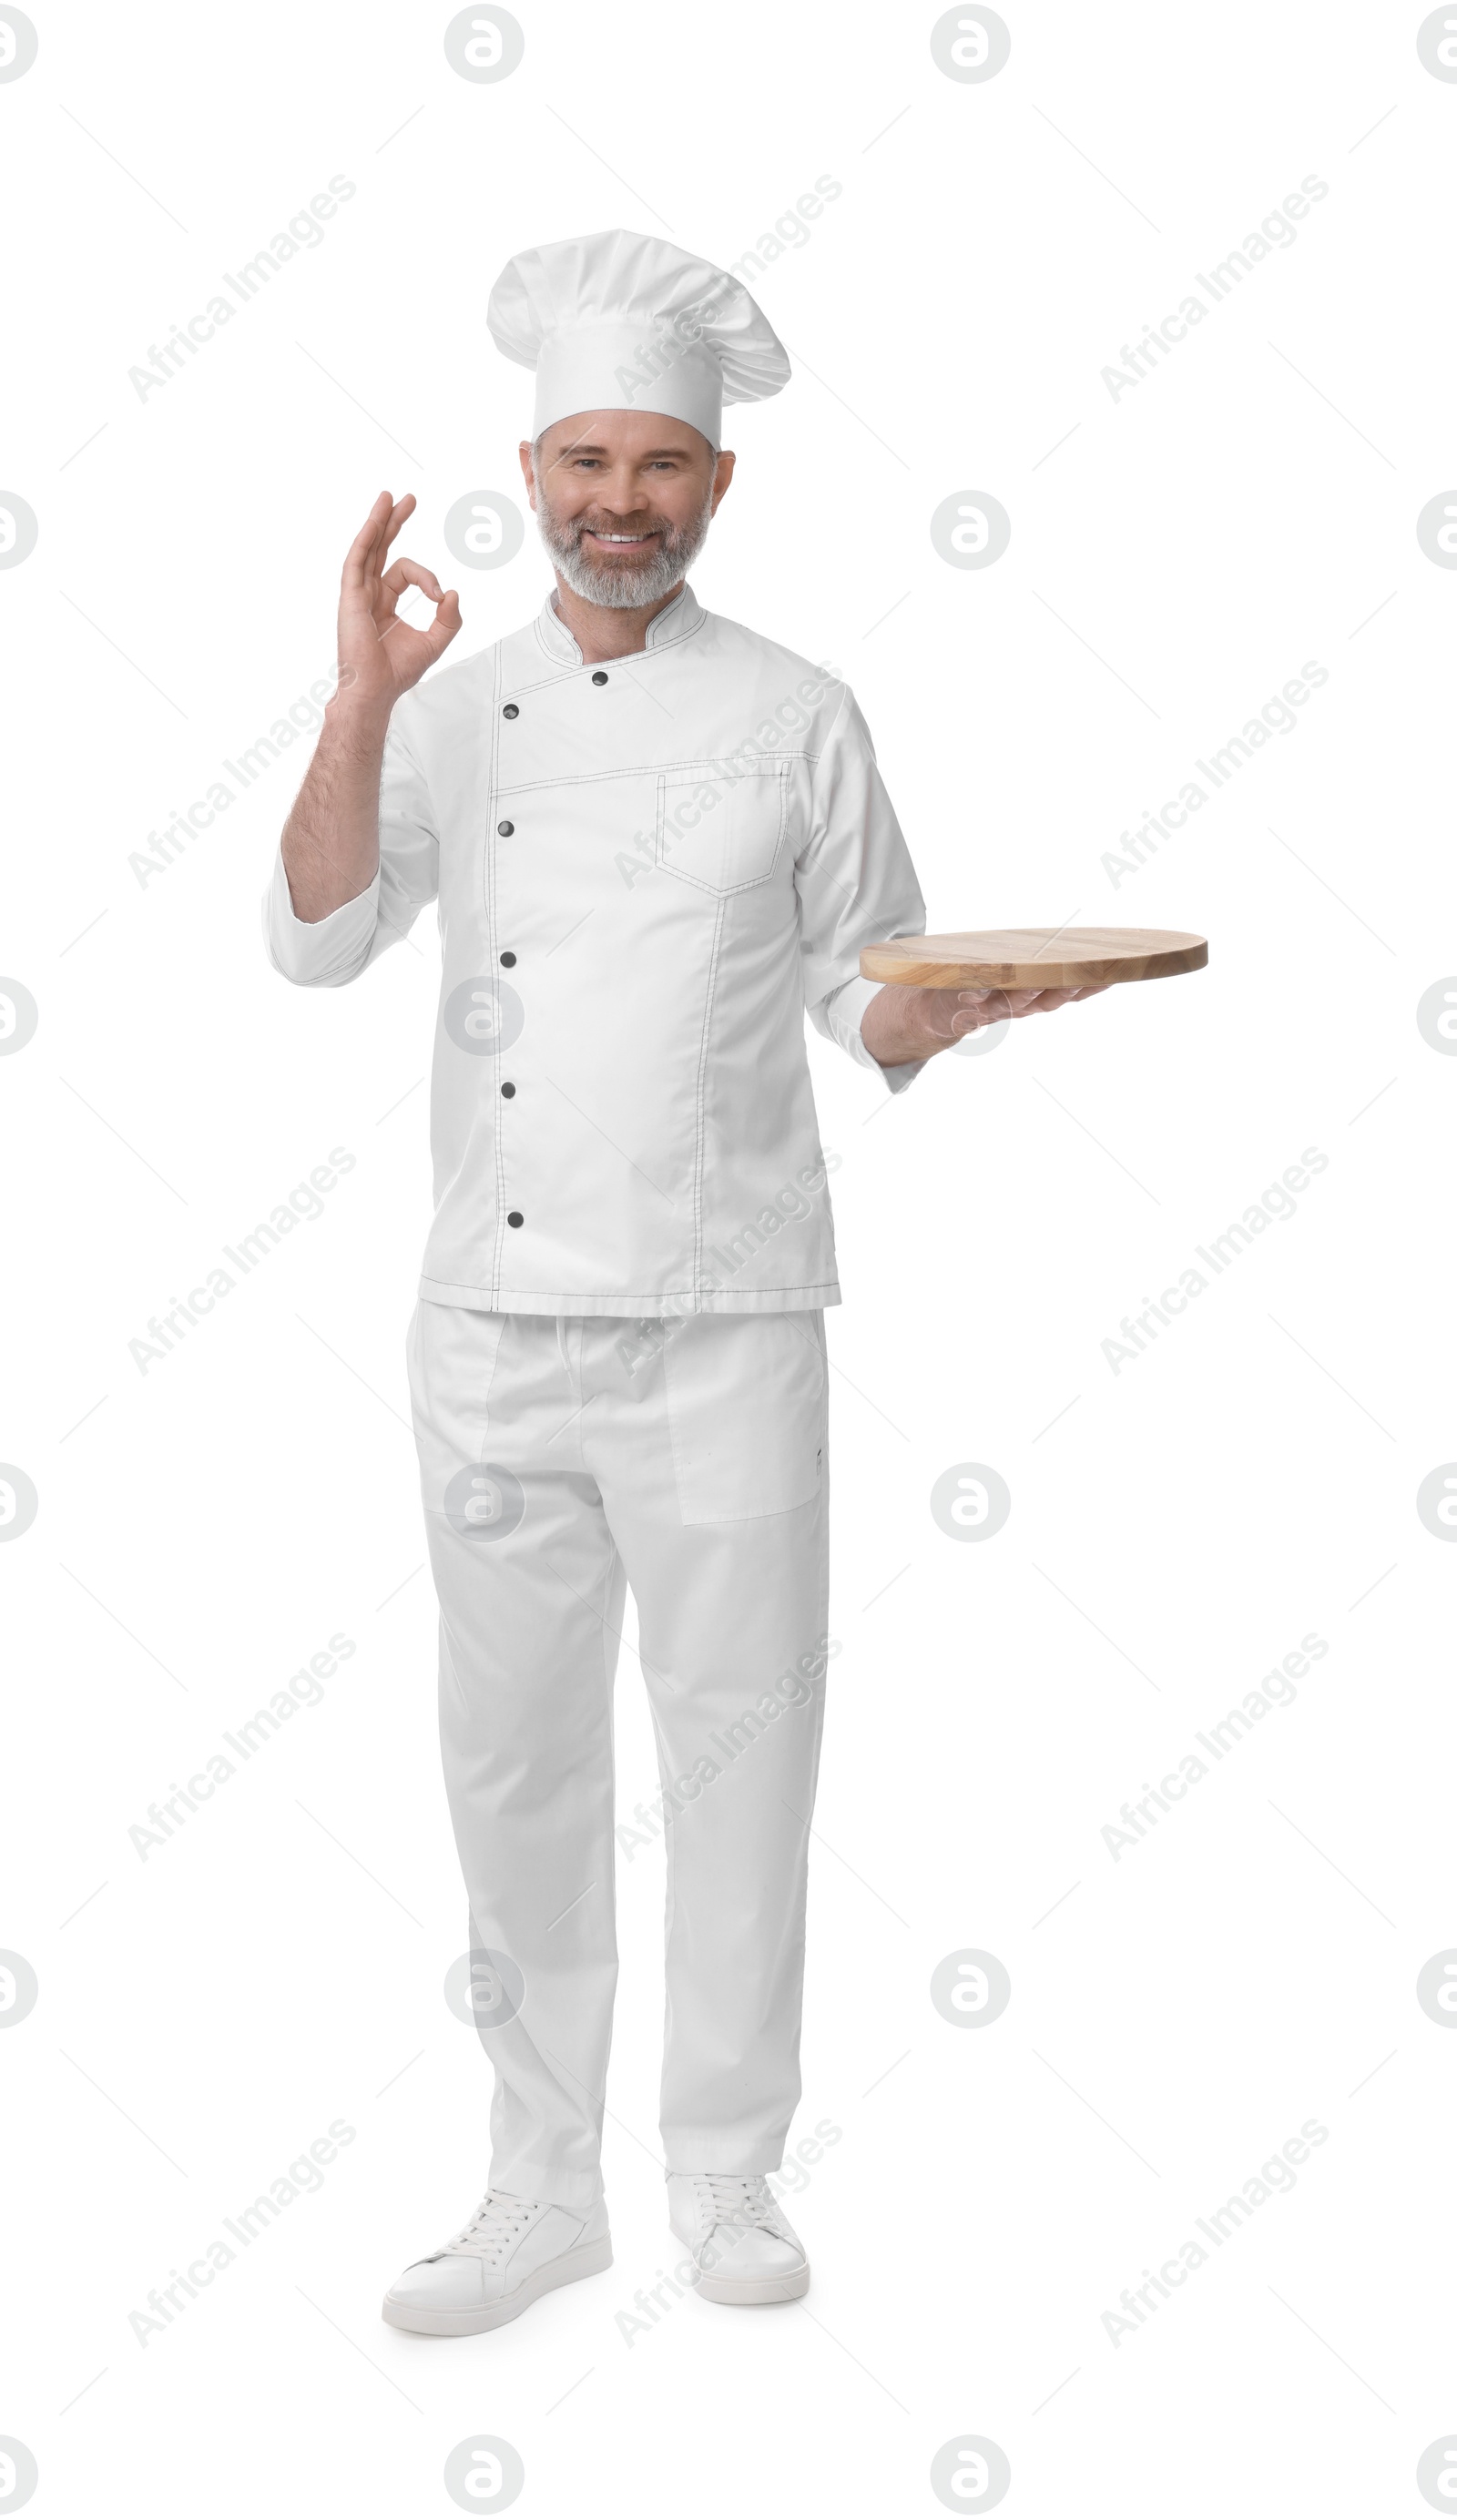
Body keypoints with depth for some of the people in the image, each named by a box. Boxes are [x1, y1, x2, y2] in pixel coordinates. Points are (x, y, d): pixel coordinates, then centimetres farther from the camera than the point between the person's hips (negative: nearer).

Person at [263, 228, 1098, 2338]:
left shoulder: (795, 714, 3)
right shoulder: (454, 711, 8)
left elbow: (866, 1002, 6)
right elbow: (319, 939, -5)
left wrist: (955, 1006, -15)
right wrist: (361, 703, -14)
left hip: (723, 1315, -2)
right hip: (494, 1315, 2)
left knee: (738, 1744, 4)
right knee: (515, 1758, 10)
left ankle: (728, 2172, 24)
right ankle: (545, 2184, 26)